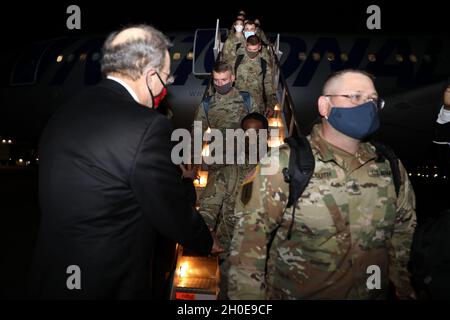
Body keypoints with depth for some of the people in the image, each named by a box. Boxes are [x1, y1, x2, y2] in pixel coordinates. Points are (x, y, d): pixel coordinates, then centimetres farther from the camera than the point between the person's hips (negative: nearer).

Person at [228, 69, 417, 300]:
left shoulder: (390, 167, -3)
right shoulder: (283, 165, -20)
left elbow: (404, 237, 6)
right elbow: (249, 241, -19)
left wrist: (405, 290, 8)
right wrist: (247, 297, -18)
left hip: (373, 294, 5)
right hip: (293, 293, -4)